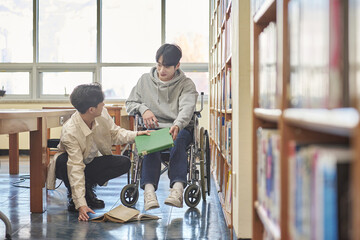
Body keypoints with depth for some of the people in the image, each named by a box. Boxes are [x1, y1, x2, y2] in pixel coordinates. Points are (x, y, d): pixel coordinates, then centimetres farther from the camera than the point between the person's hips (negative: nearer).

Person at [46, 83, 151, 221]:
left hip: (90, 163, 5)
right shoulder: (69, 132, -35)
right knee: (62, 161, -39)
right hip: (68, 165, -5)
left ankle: (88, 188, -3)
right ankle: (73, 198, -12)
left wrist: (135, 135, -22)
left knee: (124, 163, -15)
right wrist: (81, 205, -43)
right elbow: (76, 168, -39)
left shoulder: (103, 114, -20)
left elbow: (114, 133, -1)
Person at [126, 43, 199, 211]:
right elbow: (130, 103, 19)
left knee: (178, 140, -38)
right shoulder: (145, 80, 17)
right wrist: (143, 109, -5)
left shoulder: (186, 84, 8)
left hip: (179, 129, -1)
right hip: (153, 128, 1)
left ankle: (177, 187, -55)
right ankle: (149, 189, -53)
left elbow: (187, 108, -11)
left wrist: (177, 125, -33)